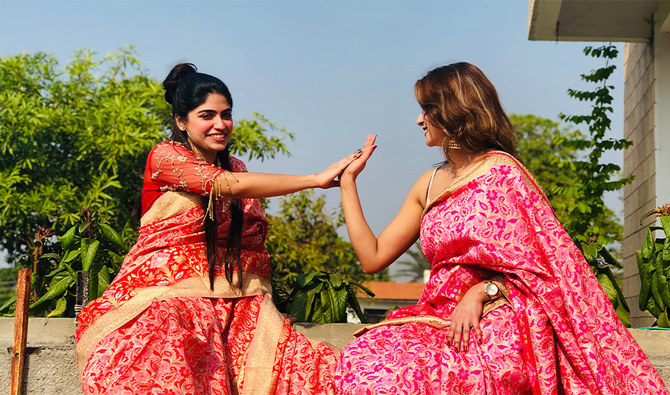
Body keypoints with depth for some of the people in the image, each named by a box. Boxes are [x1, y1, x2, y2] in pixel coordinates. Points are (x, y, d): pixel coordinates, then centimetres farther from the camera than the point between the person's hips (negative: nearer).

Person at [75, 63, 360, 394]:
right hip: (166, 290, -5)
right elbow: (232, 185, -16)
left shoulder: (235, 167, 20)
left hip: (227, 298, 6)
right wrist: (318, 179, -17)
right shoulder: (165, 156, -2)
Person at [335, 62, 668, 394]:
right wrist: (348, 180, 20)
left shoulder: (500, 170, -2)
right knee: (361, 361, -26)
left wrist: (481, 291, -19)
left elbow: (540, 261, -5)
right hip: (442, 321, 5)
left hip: (497, 320, -5)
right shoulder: (429, 184, 18)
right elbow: (373, 257, 16)